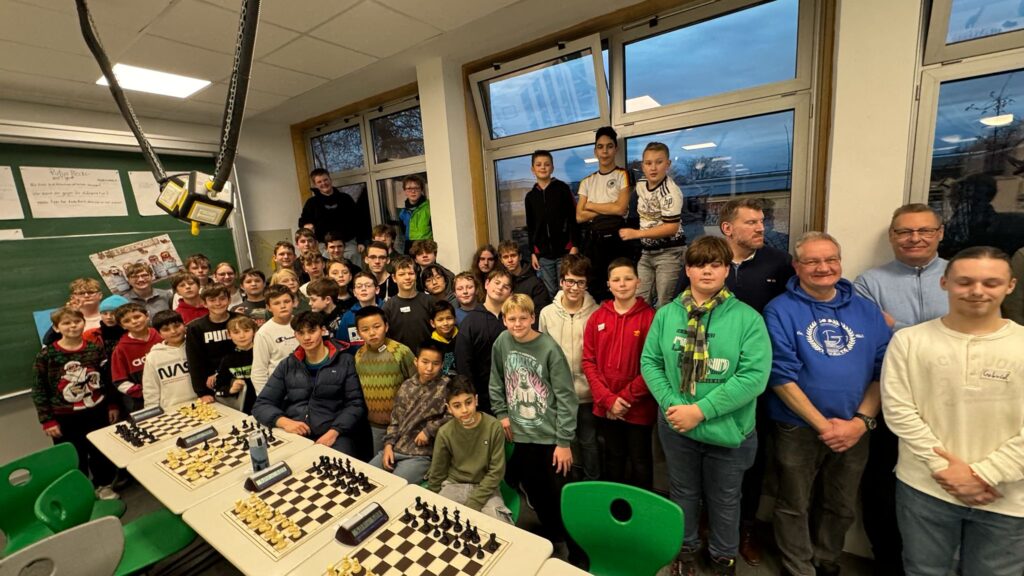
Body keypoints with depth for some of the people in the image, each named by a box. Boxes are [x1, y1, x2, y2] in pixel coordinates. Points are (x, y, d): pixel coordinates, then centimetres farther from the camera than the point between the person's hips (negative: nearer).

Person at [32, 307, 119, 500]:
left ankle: (103, 485, 36)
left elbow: (108, 378, 5)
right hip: (65, 418, -2)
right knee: (74, 458, 10)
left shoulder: (96, 348, -3)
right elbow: (39, 390, -5)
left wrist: (112, 405, 6)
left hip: (97, 412, 2)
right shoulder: (46, 355, -10)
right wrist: (47, 420, -7)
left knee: (101, 452, 16)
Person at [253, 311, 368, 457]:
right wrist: (284, 422, -9)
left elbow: (355, 404, 0)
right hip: (294, 436, 4)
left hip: (335, 437, -4)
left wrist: (334, 432, -16)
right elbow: (261, 405, 11)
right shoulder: (287, 366, 15)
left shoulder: (344, 362, 5)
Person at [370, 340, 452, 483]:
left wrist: (429, 430, -17)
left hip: (420, 455, -5)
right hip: (394, 448, 6)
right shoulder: (407, 386, 8)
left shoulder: (446, 386, -8)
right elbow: (395, 419, 13)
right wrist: (388, 444, 1)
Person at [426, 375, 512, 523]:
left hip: (485, 487, -1)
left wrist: (472, 505, -17)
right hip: (454, 485, 2)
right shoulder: (445, 433, -12)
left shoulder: (494, 427, -17)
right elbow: (437, 473, 3)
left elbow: (496, 471, -12)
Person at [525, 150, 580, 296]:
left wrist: (575, 245, -10)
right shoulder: (530, 196, 11)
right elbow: (530, 227, 13)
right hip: (543, 254, 3)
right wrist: (532, 252, 8)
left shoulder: (562, 189, 2)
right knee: (551, 292, 7)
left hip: (564, 250, -3)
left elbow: (573, 218, -2)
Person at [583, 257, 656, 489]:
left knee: (640, 462, 15)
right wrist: (607, 398, -9)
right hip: (605, 407, 3)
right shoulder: (597, 317, 2)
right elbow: (588, 361, 0)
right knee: (613, 460, 21)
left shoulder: (650, 316, -8)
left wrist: (626, 397, -14)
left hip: (639, 408, -3)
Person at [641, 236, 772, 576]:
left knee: (724, 500, 21)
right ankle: (685, 547, 48)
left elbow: (754, 377, -19)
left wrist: (700, 410, -22)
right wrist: (670, 404, -16)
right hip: (676, 426, 2)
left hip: (728, 430, -1)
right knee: (683, 493, 22)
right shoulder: (666, 314, -4)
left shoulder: (747, 318, -12)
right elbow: (649, 362, -2)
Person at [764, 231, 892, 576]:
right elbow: (781, 377, -14)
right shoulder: (780, 311, -11)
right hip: (798, 429, -4)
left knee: (842, 507, 22)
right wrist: (822, 424, -16)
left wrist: (860, 421, -10)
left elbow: (883, 371, 1)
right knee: (794, 507, 12)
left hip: (854, 430, 4)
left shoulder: (866, 311, 3)